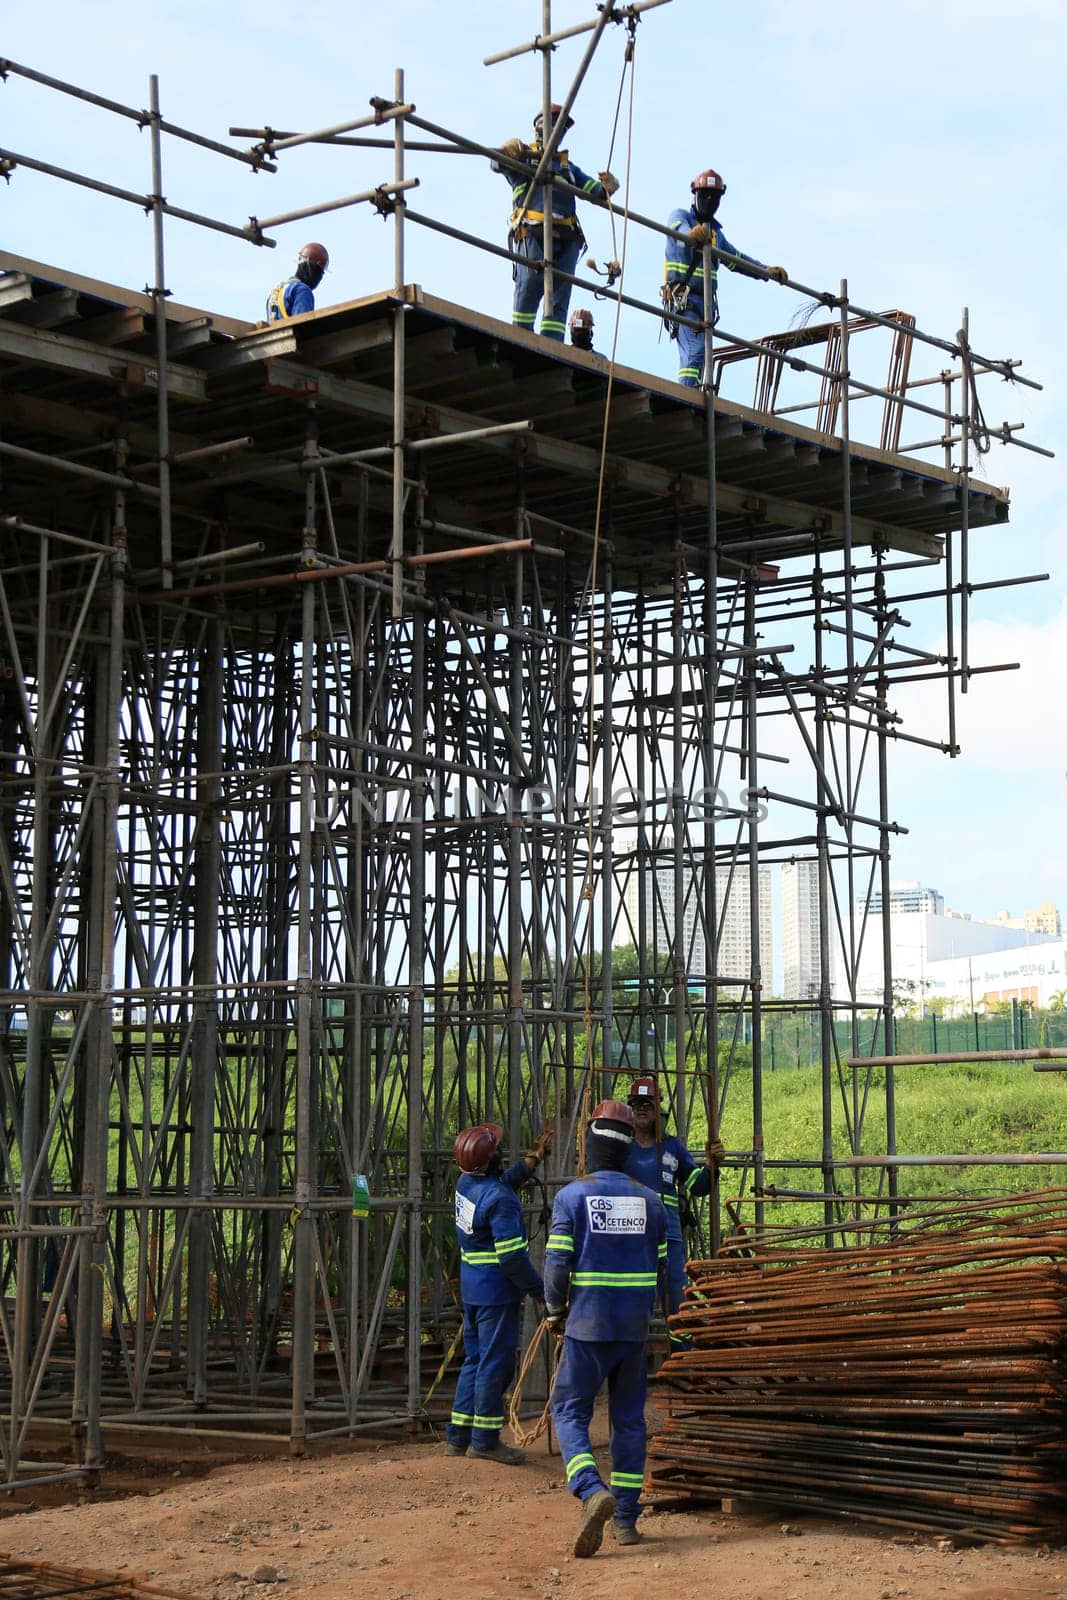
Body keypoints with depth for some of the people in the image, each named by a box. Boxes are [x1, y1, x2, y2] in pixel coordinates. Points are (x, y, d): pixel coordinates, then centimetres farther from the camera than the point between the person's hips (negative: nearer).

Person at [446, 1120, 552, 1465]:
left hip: (472, 1286, 9)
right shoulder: (499, 1199, -22)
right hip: (497, 1291, -9)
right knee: (495, 1363, -1)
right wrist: (540, 1291, -14)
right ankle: (485, 1440, 6)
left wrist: (534, 1158, 27)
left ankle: (457, 1436, 21)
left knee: (475, 1359, 17)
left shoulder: (467, 1184, 5)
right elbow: (512, 1256, -24)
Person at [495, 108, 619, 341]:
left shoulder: (567, 166, 33)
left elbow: (595, 191, 23)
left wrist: (607, 187, -1)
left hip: (565, 238, 5)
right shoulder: (523, 155, 20)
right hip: (531, 232, -5)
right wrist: (507, 149, -24)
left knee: (560, 295, -6)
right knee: (529, 283, -21)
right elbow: (498, 163, 0)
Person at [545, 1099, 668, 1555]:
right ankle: (626, 1519, 13)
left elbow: (558, 1262, -11)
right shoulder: (649, 1201, 5)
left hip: (587, 1326, -4)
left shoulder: (572, 1196, -8)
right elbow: (660, 1267, 9)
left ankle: (592, 1491, -21)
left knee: (570, 1412, 3)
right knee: (629, 1418, 12)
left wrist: (554, 1312, 5)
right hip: (635, 1329, 4)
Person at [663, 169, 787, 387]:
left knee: (702, 354, 0)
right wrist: (691, 235, -47)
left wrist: (767, 271, 21)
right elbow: (679, 226, -22)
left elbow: (736, 259, 32)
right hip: (683, 297, -7)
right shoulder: (680, 217, 3)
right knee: (694, 351, -22)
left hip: (707, 300, 7)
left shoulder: (715, 231, 24)